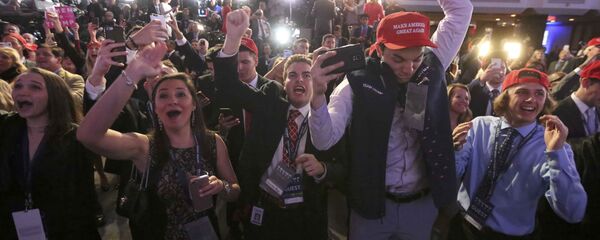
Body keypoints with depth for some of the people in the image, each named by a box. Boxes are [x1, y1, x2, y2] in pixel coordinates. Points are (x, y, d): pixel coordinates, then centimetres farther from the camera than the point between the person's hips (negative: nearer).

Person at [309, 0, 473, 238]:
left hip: (422, 203, 3)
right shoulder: (358, 83, -13)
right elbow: (324, 140, -19)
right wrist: (317, 94, -36)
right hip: (372, 204, -2)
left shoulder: (432, 67, -3)